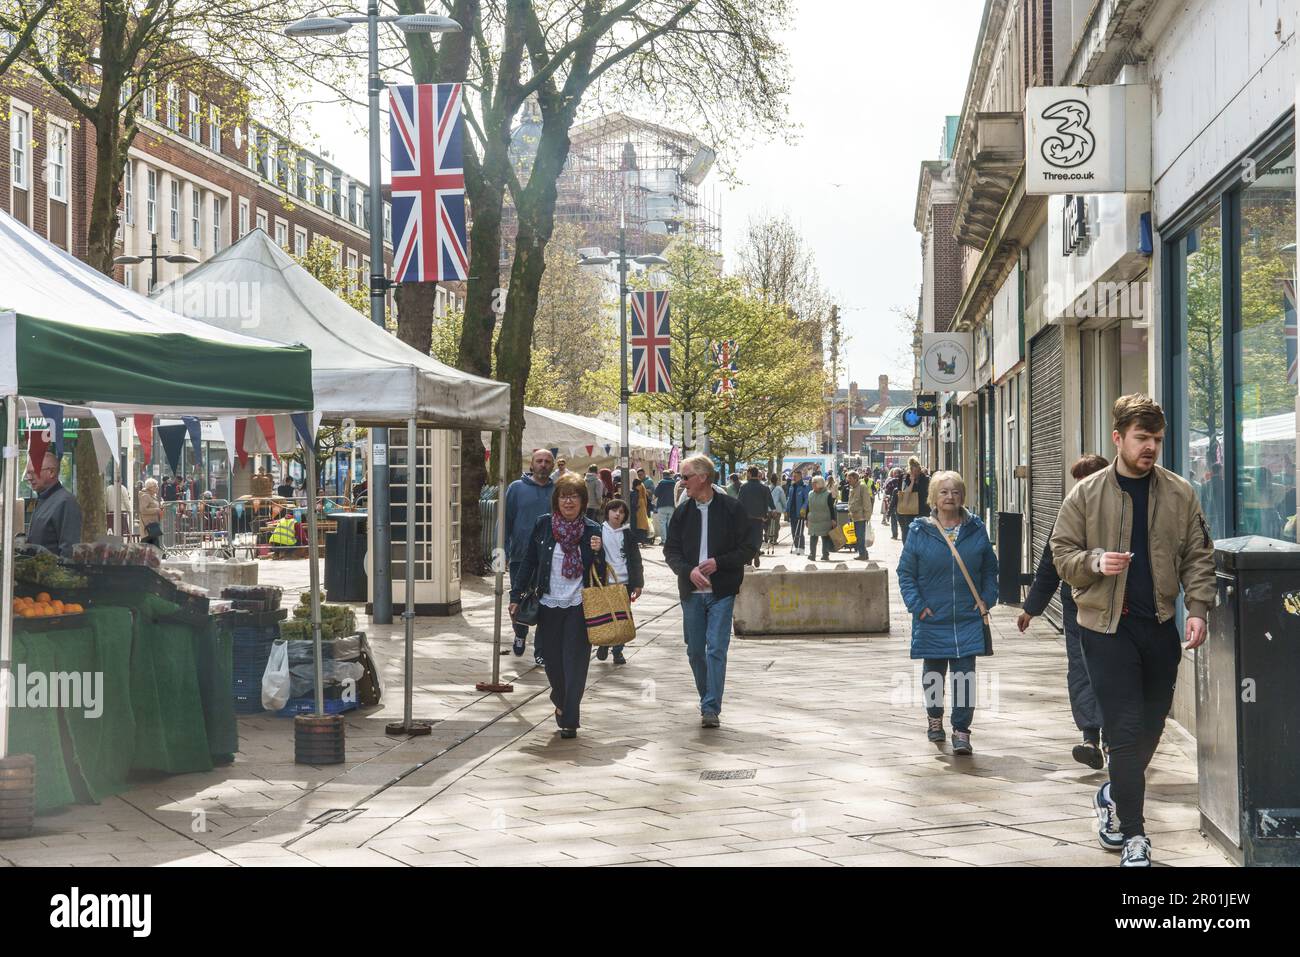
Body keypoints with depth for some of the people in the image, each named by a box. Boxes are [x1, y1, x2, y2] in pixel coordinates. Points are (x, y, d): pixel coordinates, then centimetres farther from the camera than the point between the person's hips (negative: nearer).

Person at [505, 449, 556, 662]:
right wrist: (503, 550, -7)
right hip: (520, 557, 0)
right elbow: (506, 521, 1)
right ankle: (520, 635, 37)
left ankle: (541, 650, 10)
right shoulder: (517, 488, 0)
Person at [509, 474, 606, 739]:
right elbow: (528, 562, 6)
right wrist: (516, 596, 4)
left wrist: (597, 552, -16)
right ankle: (562, 703, 36)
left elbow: (600, 574, 3)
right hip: (549, 605, 2)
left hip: (579, 607, -2)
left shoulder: (591, 530, -1)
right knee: (551, 661, 9)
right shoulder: (543, 525, 1)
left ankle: (569, 720, 5)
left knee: (575, 663, -3)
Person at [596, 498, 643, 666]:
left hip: (624, 582, 1)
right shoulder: (598, 531, 3)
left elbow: (636, 560, 7)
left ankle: (618, 651, 13)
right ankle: (603, 646, 20)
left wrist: (638, 583, 2)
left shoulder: (627, 534, 7)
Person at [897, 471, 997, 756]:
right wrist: (917, 605, -8)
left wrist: (987, 599, 0)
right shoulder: (919, 531, -2)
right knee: (933, 672, 14)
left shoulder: (976, 529, 3)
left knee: (964, 674, -6)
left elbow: (990, 569, 12)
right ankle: (935, 717, 37)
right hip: (932, 618, 0)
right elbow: (906, 573, 1)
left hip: (968, 618, 0)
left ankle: (961, 731, -1)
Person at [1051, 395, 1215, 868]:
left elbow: (1198, 556, 6)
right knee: (1126, 731, -7)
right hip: (1107, 628, -3)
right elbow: (1062, 554, 1)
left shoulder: (1179, 493, 3)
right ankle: (1134, 837, 2)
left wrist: (1198, 608, -6)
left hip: (1160, 626, 3)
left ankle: (1115, 795, 42)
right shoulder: (1086, 495, -3)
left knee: (1151, 726, 15)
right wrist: (1095, 562, -19)